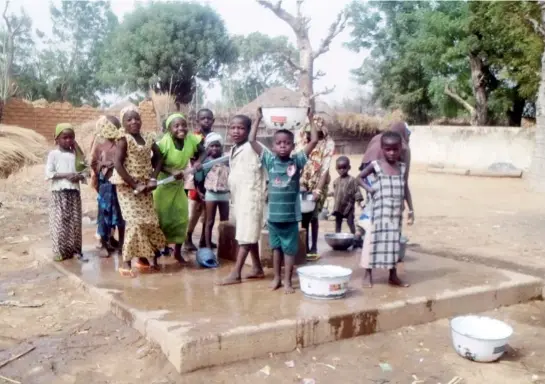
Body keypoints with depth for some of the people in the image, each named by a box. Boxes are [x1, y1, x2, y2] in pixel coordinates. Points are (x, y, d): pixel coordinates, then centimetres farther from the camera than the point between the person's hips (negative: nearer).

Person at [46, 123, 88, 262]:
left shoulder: (76, 154, 9)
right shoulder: (53, 154, -2)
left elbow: (83, 171, 10)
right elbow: (49, 173, -9)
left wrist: (79, 176, -12)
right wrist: (66, 175, -18)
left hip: (74, 192, 4)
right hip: (59, 192, -4)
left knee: (75, 222, 6)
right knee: (60, 222, -3)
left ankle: (75, 250, 13)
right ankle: (60, 251, 5)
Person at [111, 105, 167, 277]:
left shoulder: (148, 138, 5)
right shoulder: (124, 140, -11)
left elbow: (158, 157, 13)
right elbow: (117, 164, -18)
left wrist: (153, 179, -1)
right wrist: (134, 185, -20)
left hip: (145, 186, 6)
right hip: (127, 186, -6)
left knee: (149, 221, 7)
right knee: (134, 222, -13)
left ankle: (143, 258, 20)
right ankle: (126, 263, -6)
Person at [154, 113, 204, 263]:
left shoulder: (191, 139, -14)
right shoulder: (164, 142, -25)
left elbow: (202, 152, 2)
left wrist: (198, 161, -19)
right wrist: (172, 171, -34)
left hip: (178, 184, 5)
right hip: (162, 183, -4)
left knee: (181, 217, 6)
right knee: (160, 218, 2)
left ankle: (177, 252, 21)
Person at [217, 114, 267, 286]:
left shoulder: (252, 148, -14)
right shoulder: (233, 151, 12)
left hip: (250, 197, -9)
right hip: (238, 197, 9)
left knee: (246, 236, -6)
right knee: (249, 235, 14)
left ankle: (236, 274, -5)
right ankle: (257, 269, 23)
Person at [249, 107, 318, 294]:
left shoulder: (297, 161, -2)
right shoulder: (269, 160, 1)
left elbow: (314, 141, -6)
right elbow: (252, 140, -1)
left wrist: (310, 119, -6)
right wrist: (258, 119, -2)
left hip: (291, 215, -1)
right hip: (273, 214, 2)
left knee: (289, 248, 6)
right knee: (276, 247, 15)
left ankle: (287, 281, 16)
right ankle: (276, 278, 27)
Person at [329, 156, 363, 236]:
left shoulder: (352, 180, -9)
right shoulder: (336, 181, 8)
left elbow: (357, 191, -11)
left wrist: (359, 200, -18)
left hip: (348, 206, -5)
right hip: (338, 207, 5)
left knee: (350, 222, -1)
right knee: (338, 223, 12)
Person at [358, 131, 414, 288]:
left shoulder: (403, 168, 4)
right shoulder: (375, 165, -6)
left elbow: (405, 189, 10)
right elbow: (360, 177, 7)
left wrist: (411, 210, 8)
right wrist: (368, 188, -10)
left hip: (395, 213, 4)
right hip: (378, 212, -4)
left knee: (394, 241, 10)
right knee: (373, 239, 0)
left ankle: (393, 275, 21)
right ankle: (368, 274, 10)